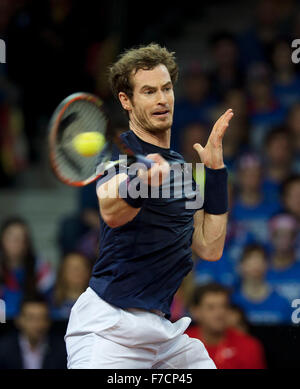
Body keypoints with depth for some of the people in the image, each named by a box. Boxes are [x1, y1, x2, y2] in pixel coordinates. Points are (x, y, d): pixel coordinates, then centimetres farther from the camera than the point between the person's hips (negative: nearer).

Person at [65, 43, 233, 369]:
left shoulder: (184, 168, 16)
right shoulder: (119, 148, -5)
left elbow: (210, 248, 10)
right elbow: (111, 213, -27)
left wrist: (215, 171, 8)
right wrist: (141, 183, -49)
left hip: (164, 328, 6)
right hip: (110, 326, -6)